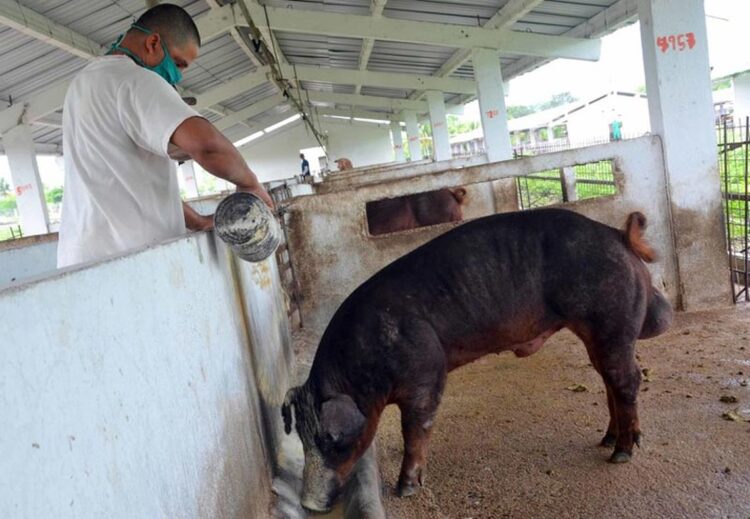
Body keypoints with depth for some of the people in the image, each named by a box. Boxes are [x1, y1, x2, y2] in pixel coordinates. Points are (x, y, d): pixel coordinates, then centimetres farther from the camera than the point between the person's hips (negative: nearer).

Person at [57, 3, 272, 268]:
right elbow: (206, 143, -28)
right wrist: (249, 183, -9)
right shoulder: (134, 80, -10)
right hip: (129, 259, -9)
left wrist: (196, 222, 17)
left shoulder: (85, 81, 21)